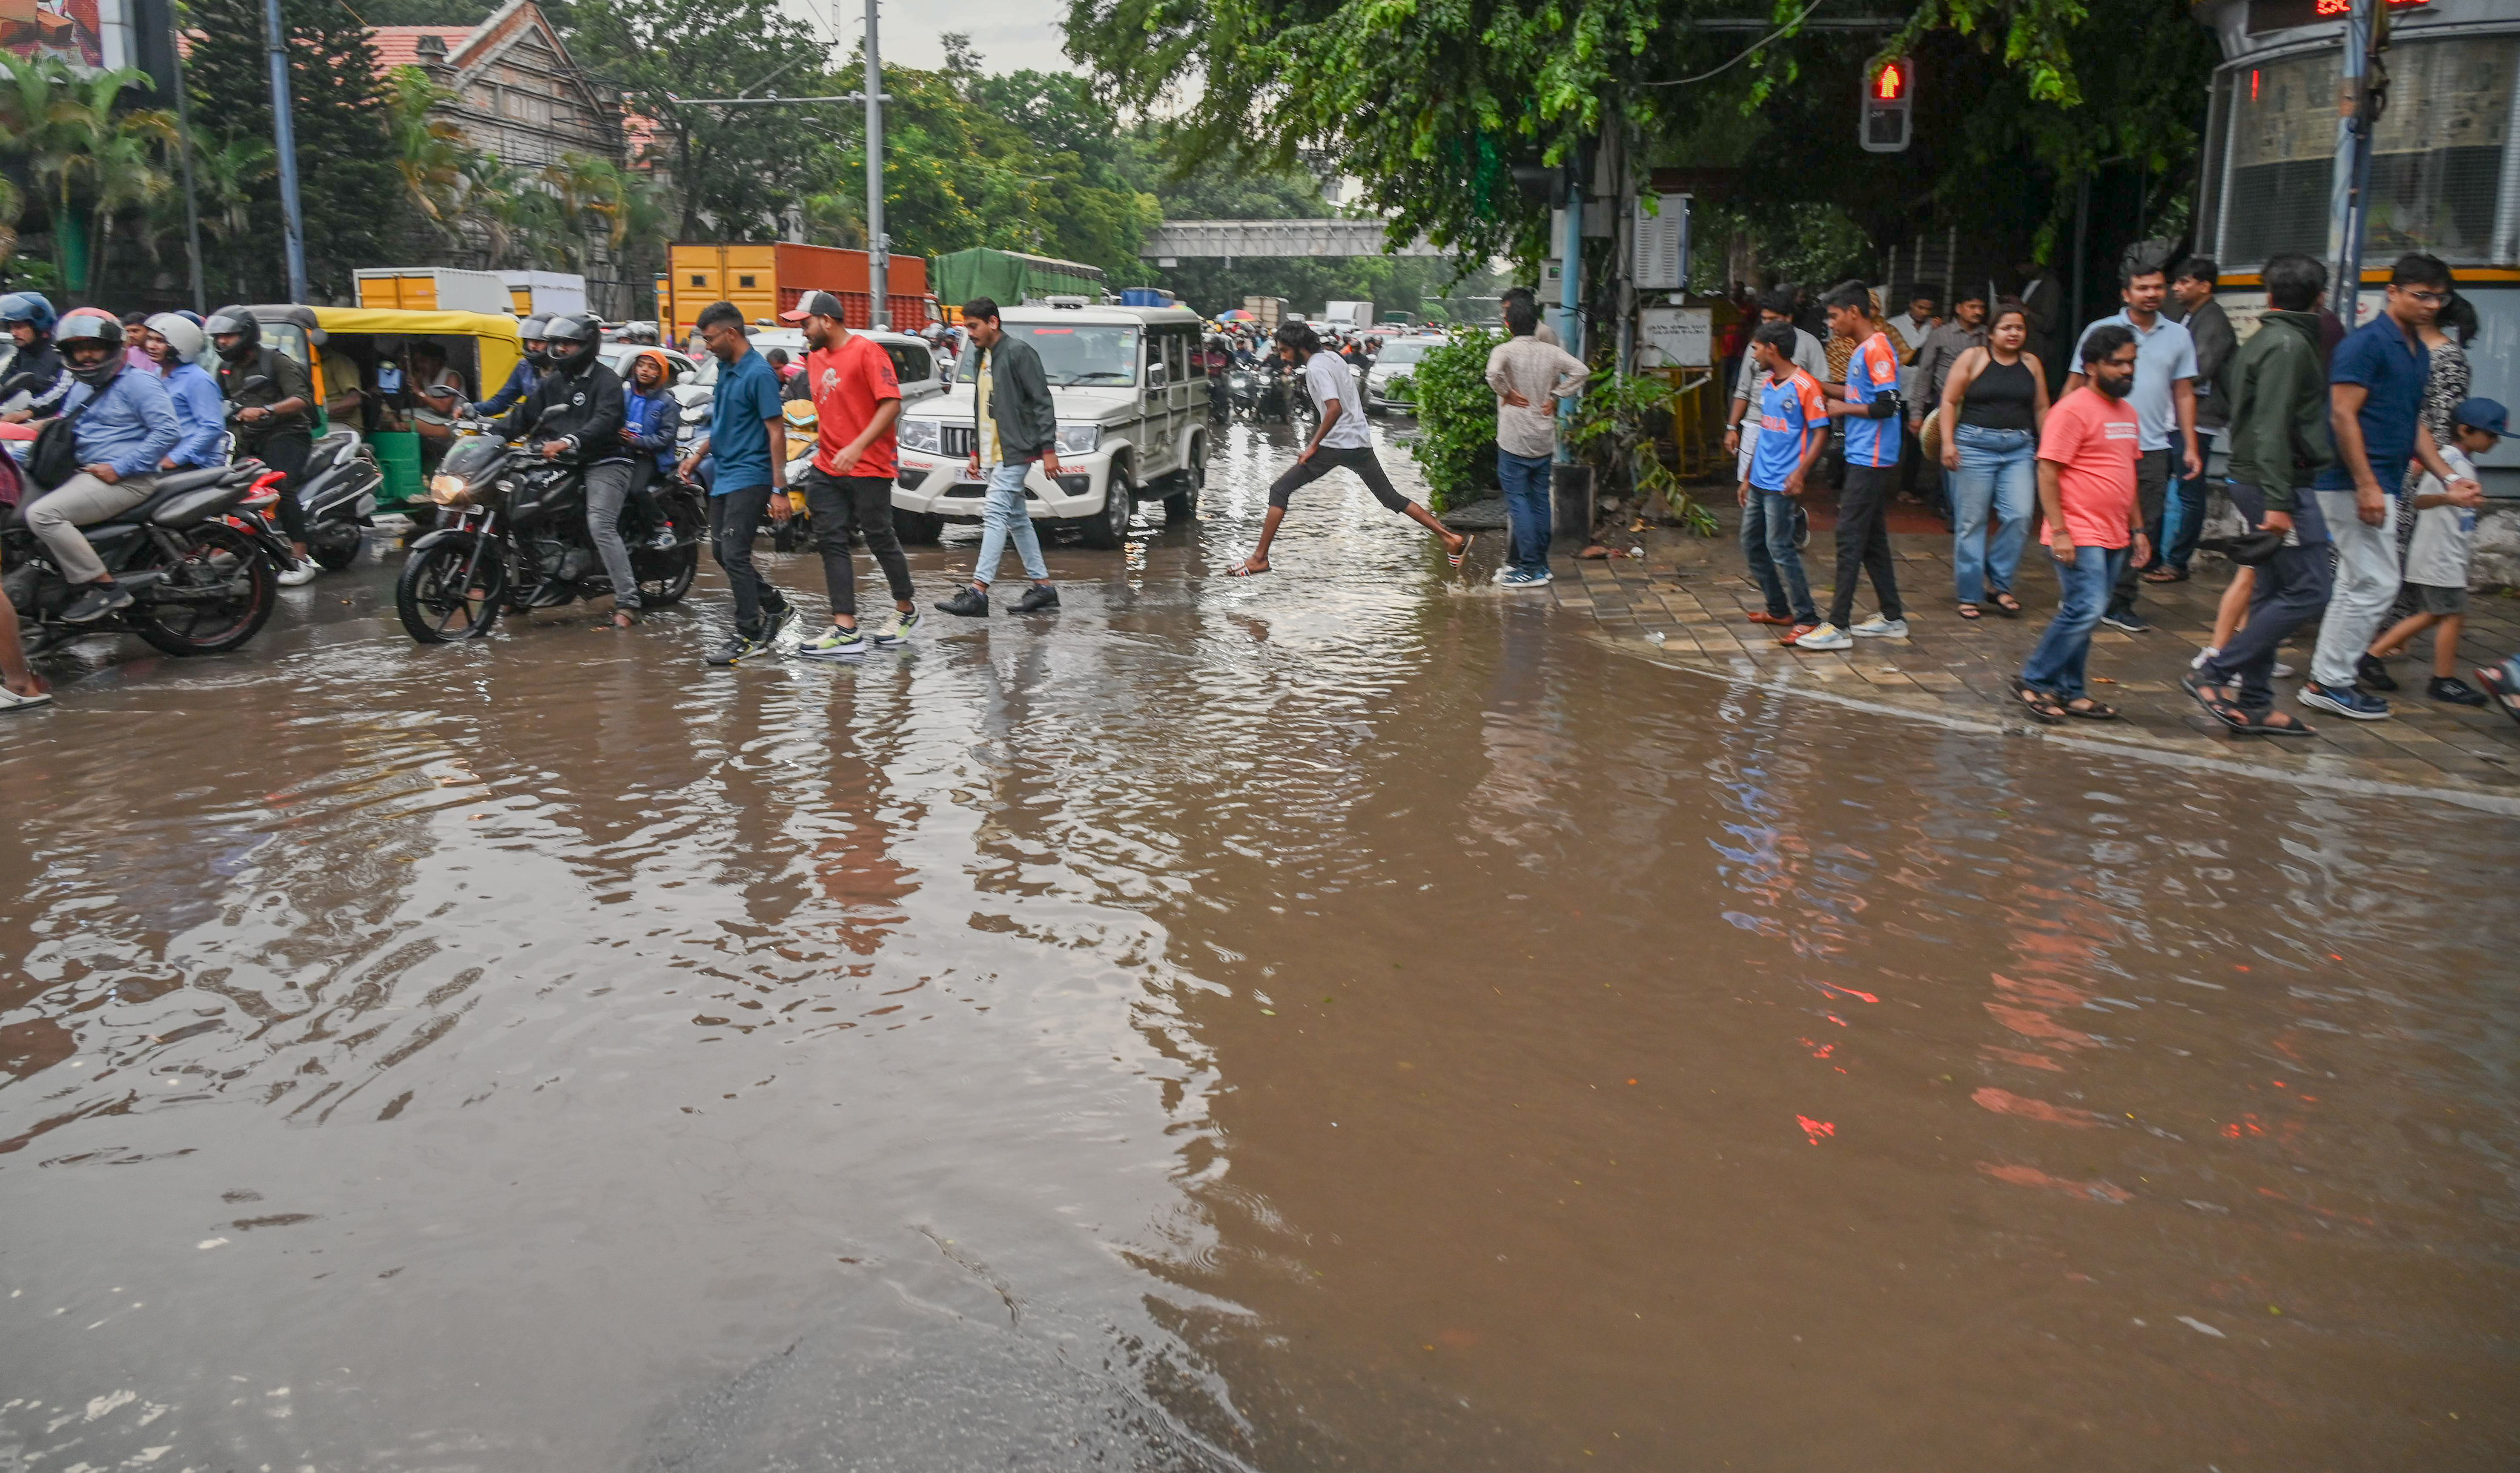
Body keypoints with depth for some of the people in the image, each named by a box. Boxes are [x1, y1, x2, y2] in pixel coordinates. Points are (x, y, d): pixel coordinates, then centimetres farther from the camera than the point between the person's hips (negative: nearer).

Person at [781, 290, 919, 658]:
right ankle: (846, 629, -1)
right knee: (831, 543, 0)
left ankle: (906, 611, 24)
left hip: (869, 468, -7)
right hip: (827, 469, 8)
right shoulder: (815, 359, 15)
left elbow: (892, 405, -18)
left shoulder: (867, 351, -10)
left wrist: (857, 448, -25)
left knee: (880, 539, 3)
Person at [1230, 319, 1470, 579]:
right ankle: (1450, 538, 11)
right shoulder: (1331, 356, 14)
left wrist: (1313, 446, -18)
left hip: (1335, 445, -9)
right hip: (1360, 443, 9)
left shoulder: (1316, 368, -13)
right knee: (1391, 498, 15)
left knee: (1280, 490, -4)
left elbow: (1335, 409, -25)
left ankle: (1259, 558, -7)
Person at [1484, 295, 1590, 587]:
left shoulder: (1504, 351, -10)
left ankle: (1530, 568, -7)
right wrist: (1555, 397, 1)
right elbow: (1581, 370, -3)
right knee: (1540, 500, 13)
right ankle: (1540, 562, 19)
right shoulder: (1551, 352, 4)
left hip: (1514, 440, -5)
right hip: (1545, 440, 5)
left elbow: (1494, 373, -30)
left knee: (1518, 501, -3)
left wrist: (1507, 393, -13)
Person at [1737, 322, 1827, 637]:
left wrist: (1801, 473, -22)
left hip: (1783, 484, -9)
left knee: (1780, 548, -10)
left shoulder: (1805, 386, -12)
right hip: (1760, 481, 9)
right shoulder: (1767, 384, 13)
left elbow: (1821, 432, -13)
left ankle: (1807, 618, -2)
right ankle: (1779, 609, 24)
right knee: (1752, 545, 13)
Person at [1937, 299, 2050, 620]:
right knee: (1971, 522, -1)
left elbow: (2041, 408, 17)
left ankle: (1999, 585, 5)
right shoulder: (1973, 358, 1)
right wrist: (1948, 442, -8)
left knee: (2020, 516, -11)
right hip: (1975, 445, -3)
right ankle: (1970, 595, 8)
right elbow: (1949, 401, 1)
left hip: (2020, 449, 3)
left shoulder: (2031, 364, 12)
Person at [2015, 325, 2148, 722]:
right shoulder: (2073, 410, -10)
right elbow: (2047, 472, -14)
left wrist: (2137, 529, 20)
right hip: (2079, 536, -8)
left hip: (2113, 537, 8)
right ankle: (2034, 681, -3)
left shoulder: (2128, 413, 17)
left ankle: (2068, 692, 16)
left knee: (2081, 614, 10)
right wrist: (2059, 531, -19)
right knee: (2085, 609, -15)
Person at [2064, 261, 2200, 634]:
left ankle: (2120, 604, 12)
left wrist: (2190, 448, 8)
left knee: (2143, 529, 4)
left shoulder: (2178, 336, 9)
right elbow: (2075, 386, 1)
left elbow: (2184, 395, 13)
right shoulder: (2101, 331, 1)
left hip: (2152, 449, 3)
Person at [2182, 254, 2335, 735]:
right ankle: (2213, 673, -9)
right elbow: (2271, 428, -22)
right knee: (2307, 592, -9)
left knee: (2272, 594, 10)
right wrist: (2278, 502, -26)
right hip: (2281, 484, -10)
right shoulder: (2288, 345, -13)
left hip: (2252, 480, 10)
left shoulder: (2261, 341, 16)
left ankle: (2253, 704, 12)